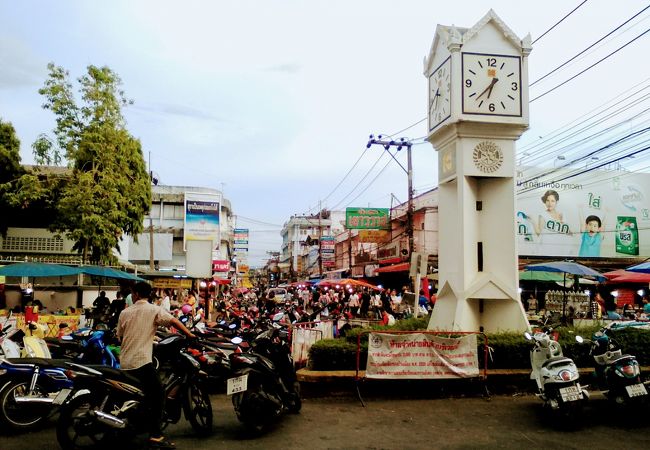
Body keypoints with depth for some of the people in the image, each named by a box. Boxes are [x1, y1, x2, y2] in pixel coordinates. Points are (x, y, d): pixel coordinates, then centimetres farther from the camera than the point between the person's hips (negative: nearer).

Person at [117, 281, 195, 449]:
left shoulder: (125, 312, 9)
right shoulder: (154, 310, -4)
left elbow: (120, 336, 18)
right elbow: (173, 321, -15)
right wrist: (190, 334, -6)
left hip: (125, 363, 6)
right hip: (142, 361, -6)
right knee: (158, 395, -5)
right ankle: (155, 436, -12)